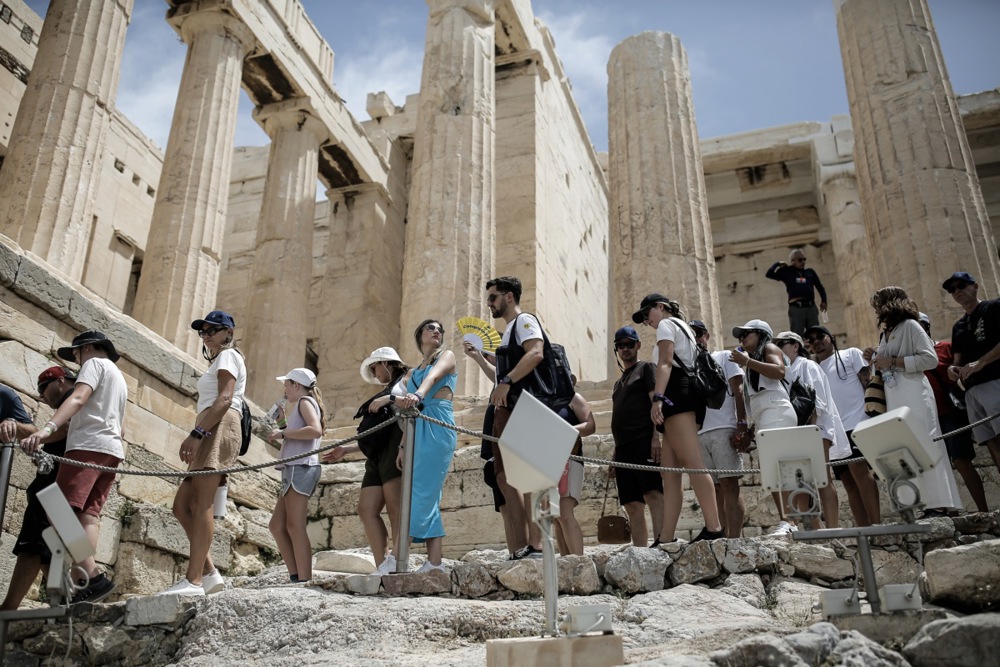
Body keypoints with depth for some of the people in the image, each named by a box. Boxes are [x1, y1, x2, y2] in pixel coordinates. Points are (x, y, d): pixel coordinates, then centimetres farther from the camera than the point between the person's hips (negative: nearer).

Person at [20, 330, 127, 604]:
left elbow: (78, 399, -14)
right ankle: (86, 579, -19)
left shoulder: (95, 363, 5)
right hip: (112, 449, 9)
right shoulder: (120, 379, 33)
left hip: (89, 446, -9)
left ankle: (93, 577, -30)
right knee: (89, 513, -2)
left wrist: (46, 429, -27)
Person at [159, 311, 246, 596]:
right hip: (210, 433, 10)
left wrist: (196, 433, -23)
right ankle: (209, 573, -1)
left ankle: (193, 580, -23)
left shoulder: (228, 355, 3)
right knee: (182, 506, 3)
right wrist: (197, 436, 14)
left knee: (201, 505, -18)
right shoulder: (219, 360, 33)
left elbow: (224, 400, -13)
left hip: (219, 428, -10)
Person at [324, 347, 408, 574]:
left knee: (395, 507, -17)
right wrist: (347, 449, 27)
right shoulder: (387, 391, 33)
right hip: (379, 454, 9)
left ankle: (399, 564, -21)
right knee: (366, 508, -7)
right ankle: (383, 567, -12)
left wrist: (390, 399, -15)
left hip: (397, 446, -9)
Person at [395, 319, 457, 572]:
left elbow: (434, 375, -15)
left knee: (425, 492, -14)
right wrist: (403, 447, 7)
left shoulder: (447, 356, 9)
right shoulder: (412, 373, 24)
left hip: (438, 427, -6)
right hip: (418, 431, 6)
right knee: (428, 495, 0)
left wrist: (418, 394, -36)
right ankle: (434, 562, -2)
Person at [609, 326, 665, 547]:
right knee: (632, 505, 1)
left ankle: (660, 541, -30)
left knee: (653, 493, -20)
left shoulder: (646, 368, 8)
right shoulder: (619, 382, 28)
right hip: (623, 447, 7)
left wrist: (656, 437, -19)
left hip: (643, 442, -7)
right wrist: (614, 455, 20)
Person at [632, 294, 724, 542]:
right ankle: (666, 538, -7)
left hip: (676, 394, -10)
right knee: (670, 471, 0)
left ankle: (714, 528, -30)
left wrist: (658, 398, -23)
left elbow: (665, 363, -10)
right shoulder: (684, 329, 34)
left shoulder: (666, 324, 7)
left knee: (692, 462, -20)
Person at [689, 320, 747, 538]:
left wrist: (741, 424, -11)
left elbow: (738, 391, 2)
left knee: (729, 483, -11)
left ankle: (734, 538, -15)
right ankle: (724, 536, 3)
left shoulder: (724, 357, 12)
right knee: (716, 489, 3)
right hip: (698, 434, 5)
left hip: (723, 430, -4)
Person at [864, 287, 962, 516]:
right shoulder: (886, 333, 21)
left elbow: (930, 359, -13)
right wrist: (875, 360, 9)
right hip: (894, 399, 8)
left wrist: (892, 362, -14)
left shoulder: (910, 326, -2)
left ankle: (941, 504, -10)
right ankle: (930, 505, 2)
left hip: (914, 396, -8)